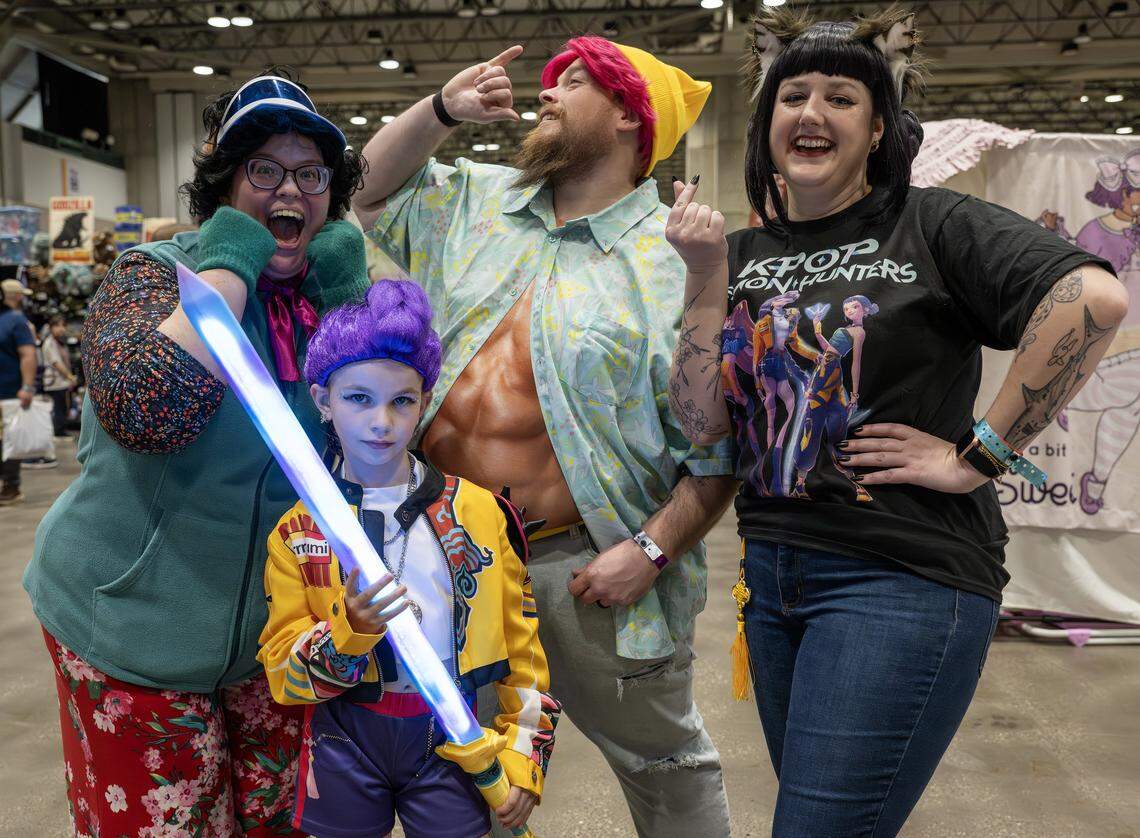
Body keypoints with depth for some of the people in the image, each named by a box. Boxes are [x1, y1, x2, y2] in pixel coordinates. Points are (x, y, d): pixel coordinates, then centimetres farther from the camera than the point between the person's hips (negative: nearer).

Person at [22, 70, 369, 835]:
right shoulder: (157, 274, -12)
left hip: (280, 626, 4)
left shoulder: (332, 290, 1)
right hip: (136, 624, -4)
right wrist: (230, 266, -24)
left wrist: (346, 291, -14)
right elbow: (145, 410, -32)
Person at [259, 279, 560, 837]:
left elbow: (520, 641, 2)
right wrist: (346, 634, -23)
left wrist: (524, 752, 1)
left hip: (453, 735, 0)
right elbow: (284, 675, -5)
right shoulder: (297, 531, -4)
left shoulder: (479, 510, -4)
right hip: (345, 742, 0)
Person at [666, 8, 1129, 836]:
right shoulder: (744, 253, 7)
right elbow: (704, 423, -1)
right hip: (772, 572, 6)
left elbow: (1096, 296, -22)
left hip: (901, 577, -6)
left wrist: (978, 455, -20)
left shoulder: (933, 224, -7)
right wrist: (707, 276, -8)